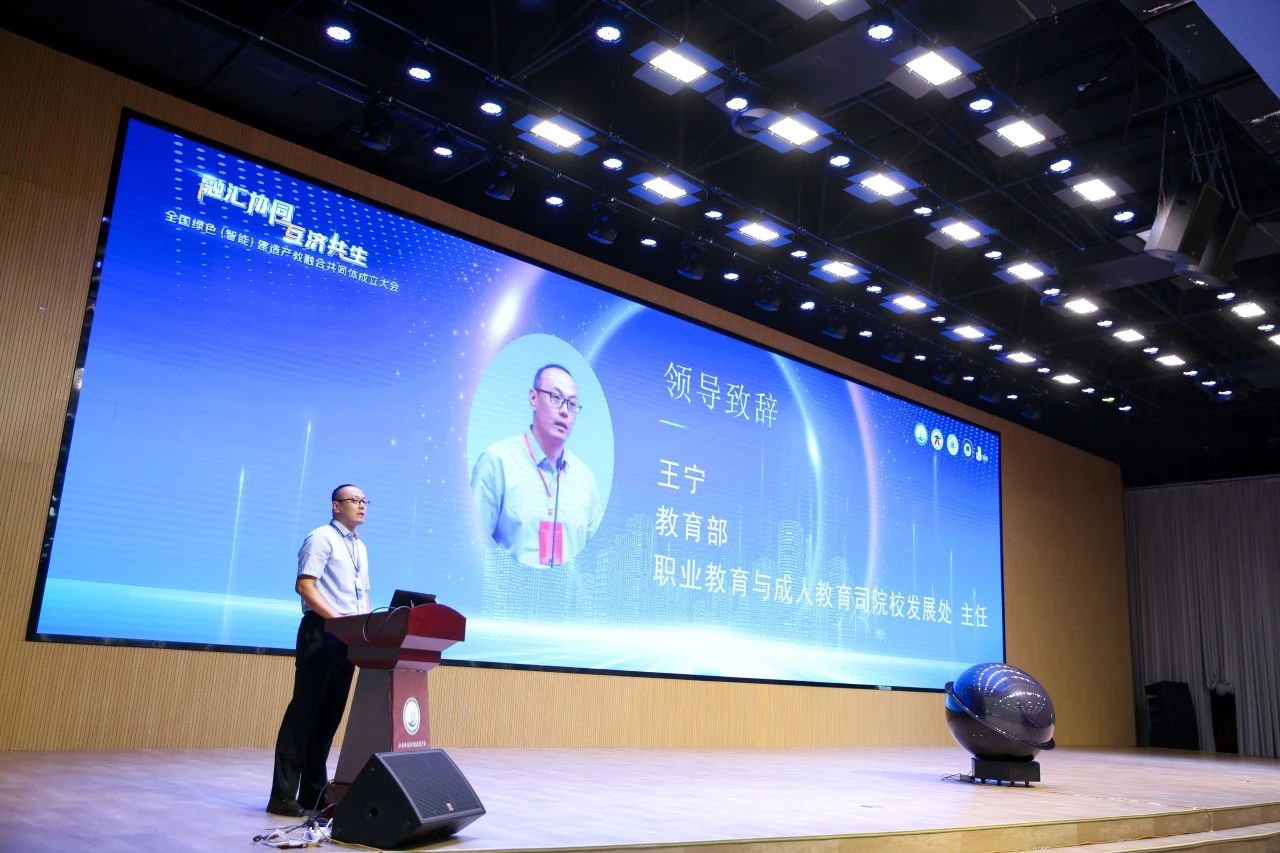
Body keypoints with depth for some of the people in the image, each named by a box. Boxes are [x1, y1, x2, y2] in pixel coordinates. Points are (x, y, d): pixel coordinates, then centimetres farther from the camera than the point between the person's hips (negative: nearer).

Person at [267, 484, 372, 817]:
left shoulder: (361, 547, 19)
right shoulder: (322, 538, -5)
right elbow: (304, 586, -15)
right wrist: (336, 618, -22)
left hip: (349, 638, 8)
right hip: (322, 633, -8)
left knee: (331, 714, 10)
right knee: (304, 710, -7)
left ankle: (314, 791, 16)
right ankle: (283, 795, -3)